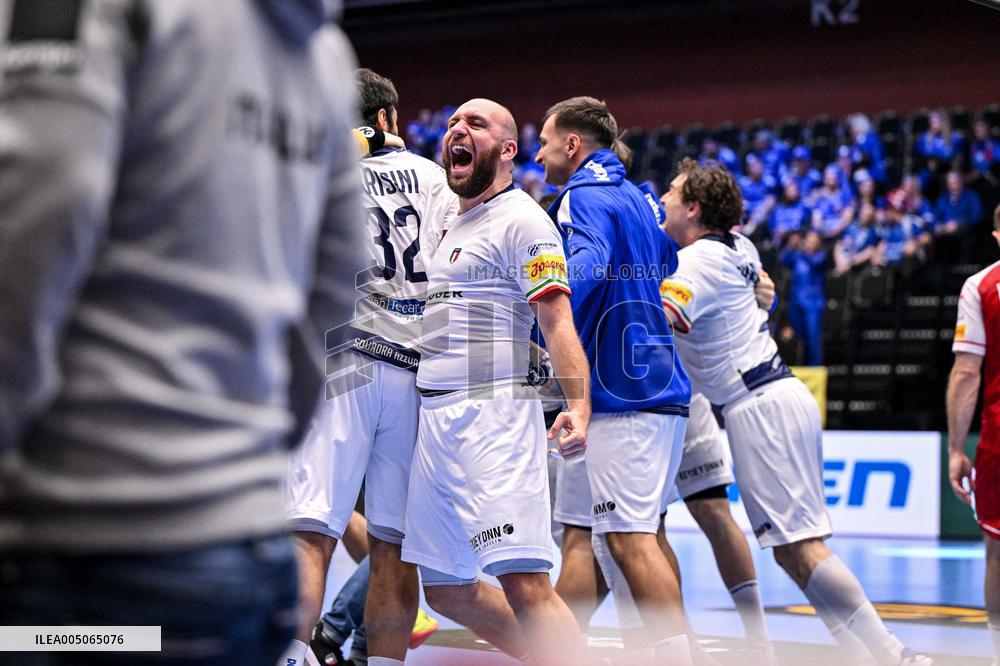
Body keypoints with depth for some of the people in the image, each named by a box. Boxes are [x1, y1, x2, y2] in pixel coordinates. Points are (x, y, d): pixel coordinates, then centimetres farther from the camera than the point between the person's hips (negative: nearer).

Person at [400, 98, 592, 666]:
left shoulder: (521, 219, -5)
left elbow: (557, 320, -14)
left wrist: (579, 406, -28)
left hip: (494, 412, -9)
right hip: (434, 419, 9)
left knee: (523, 582, -18)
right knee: (446, 589, 12)